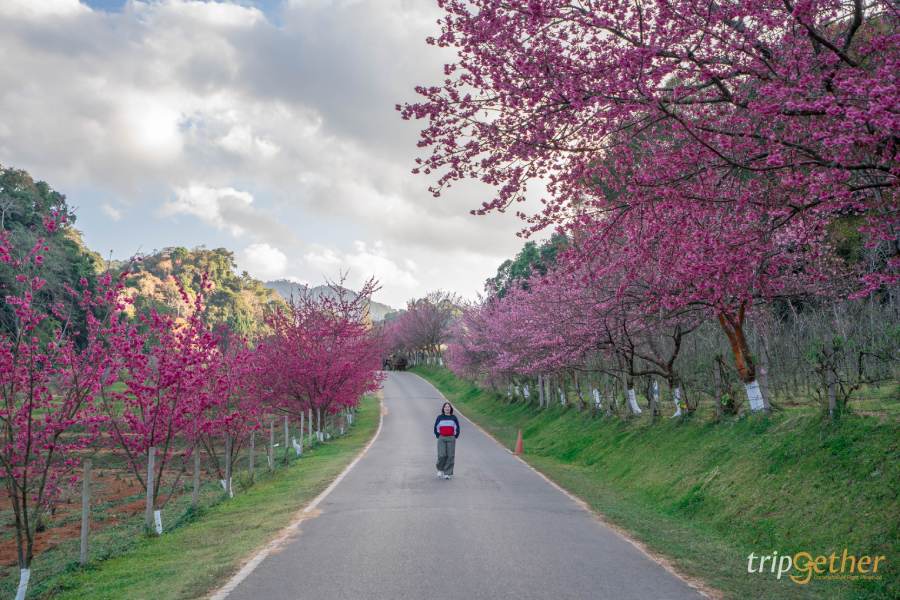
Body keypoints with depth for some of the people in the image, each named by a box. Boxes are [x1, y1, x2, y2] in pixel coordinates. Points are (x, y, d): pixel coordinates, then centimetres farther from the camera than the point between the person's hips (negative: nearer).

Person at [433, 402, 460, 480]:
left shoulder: (454, 418, 4)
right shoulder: (439, 417, 3)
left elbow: (457, 428, 11)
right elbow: (436, 428, 9)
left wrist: (455, 437, 3)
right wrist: (438, 436, 2)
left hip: (451, 439, 1)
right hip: (441, 439, -1)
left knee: (450, 456, -3)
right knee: (441, 455, -9)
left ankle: (448, 473, 5)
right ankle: (440, 470, 15)